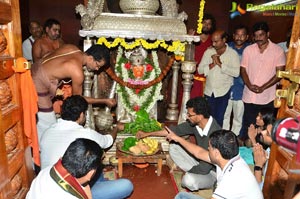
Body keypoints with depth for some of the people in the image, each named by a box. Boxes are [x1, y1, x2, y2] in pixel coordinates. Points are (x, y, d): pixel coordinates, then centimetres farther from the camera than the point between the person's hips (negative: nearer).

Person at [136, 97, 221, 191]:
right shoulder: (195, 123, -13)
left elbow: (204, 168, -30)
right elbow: (176, 129, 0)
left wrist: (187, 171, -12)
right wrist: (148, 134, 4)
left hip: (213, 173, -7)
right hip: (201, 163, 7)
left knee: (189, 180, -35)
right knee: (173, 146, -2)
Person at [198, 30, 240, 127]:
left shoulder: (232, 53, -5)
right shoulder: (208, 52, 5)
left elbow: (236, 72, -17)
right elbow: (200, 70, 0)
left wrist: (220, 64, -18)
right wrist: (212, 64, -14)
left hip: (223, 92, -3)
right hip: (209, 91, 3)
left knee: (219, 119, -3)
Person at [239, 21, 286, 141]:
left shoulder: (278, 51, -4)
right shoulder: (248, 50, 3)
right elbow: (243, 70, 4)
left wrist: (263, 87, -15)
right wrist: (249, 85, -12)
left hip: (268, 98, -2)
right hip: (249, 96, 2)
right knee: (247, 125, 13)